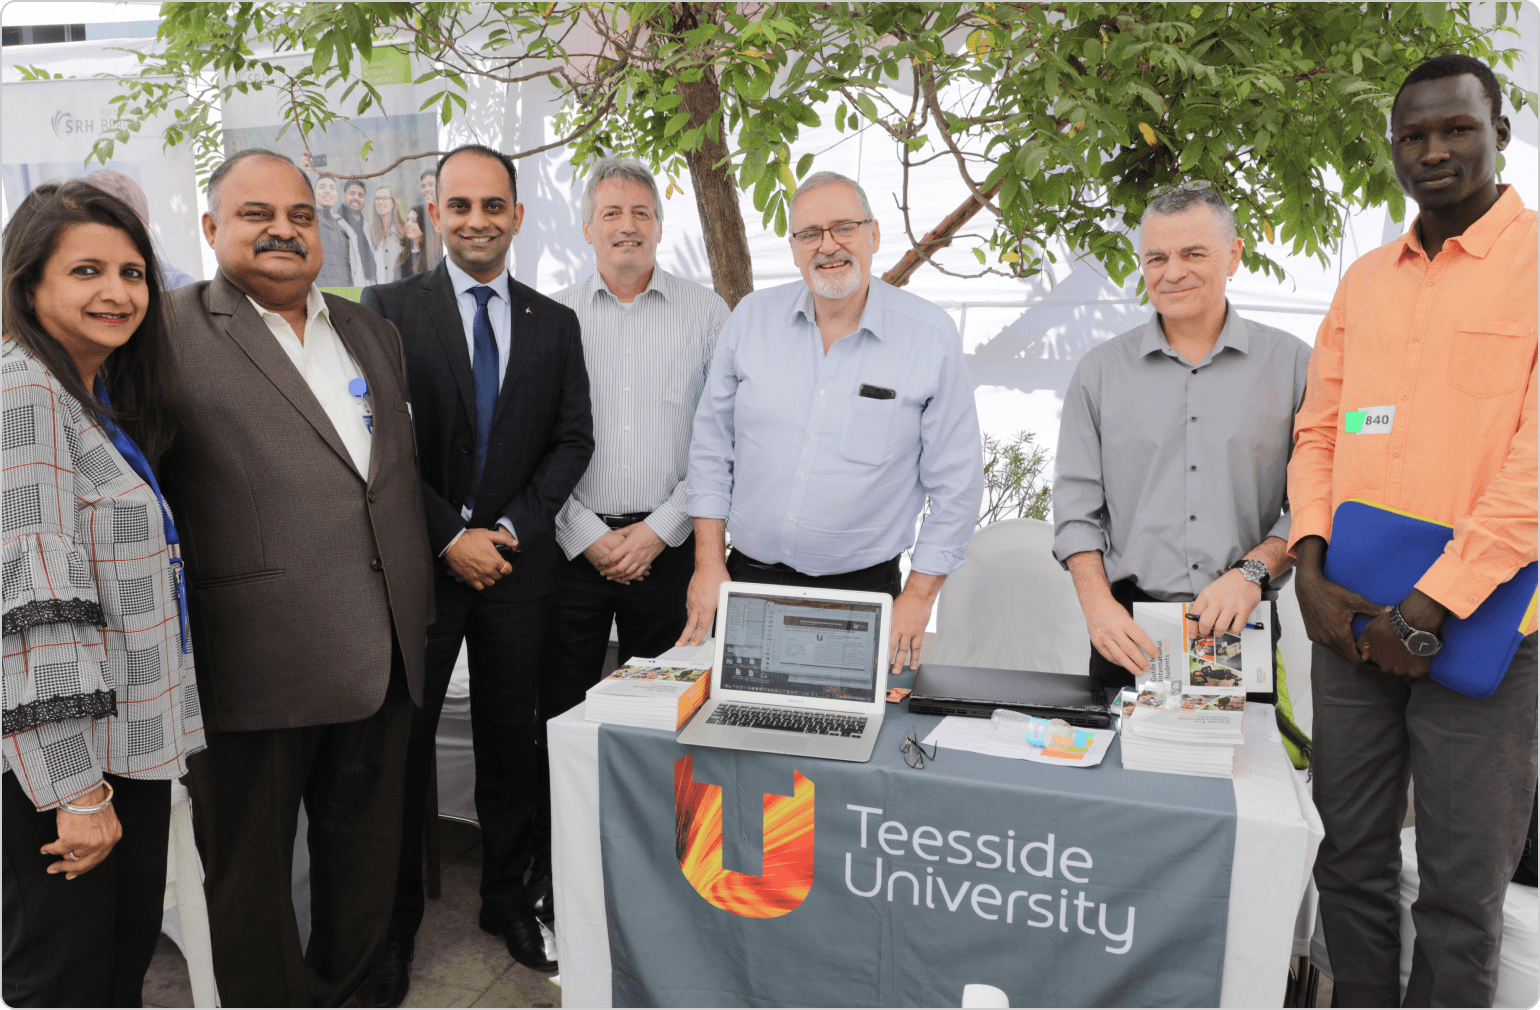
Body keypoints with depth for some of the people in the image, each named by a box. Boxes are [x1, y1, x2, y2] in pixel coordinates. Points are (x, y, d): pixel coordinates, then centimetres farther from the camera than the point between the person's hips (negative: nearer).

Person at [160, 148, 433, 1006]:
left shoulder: (371, 330, 15)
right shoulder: (171, 332, -5)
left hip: (379, 649, 6)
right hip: (256, 659, -6)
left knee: (367, 852, 19)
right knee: (251, 866, 10)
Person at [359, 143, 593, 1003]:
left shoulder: (555, 322, 8)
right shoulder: (391, 309, -1)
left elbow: (573, 439, 3)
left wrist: (511, 530, -8)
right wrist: (451, 536, -12)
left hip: (519, 566, 2)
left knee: (512, 740, 11)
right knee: (402, 743, 7)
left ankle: (508, 899, 28)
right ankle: (395, 922, 23)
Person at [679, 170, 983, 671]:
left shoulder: (931, 337, -6)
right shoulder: (752, 317, 2)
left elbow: (955, 480, -2)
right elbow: (712, 445, 7)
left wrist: (918, 597, -3)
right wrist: (708, 564, 3)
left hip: (862, 590, -2)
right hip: (750, 577, 2)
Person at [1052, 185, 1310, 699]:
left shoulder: (1290, 363, 3)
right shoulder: (1101, 370, 6)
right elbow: (1076, 505, 4)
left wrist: (1253, 570, -14)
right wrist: (1098, 603, -9)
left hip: (1241, 626, 0)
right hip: (1130, 628, 1)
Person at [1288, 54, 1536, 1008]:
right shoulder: (1365, 280, 13)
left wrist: (1429, 609, -16)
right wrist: (1311, 570, -3)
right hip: (1353, 617, 5)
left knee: (1463, 885, 5)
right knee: (1352, 859, 14)